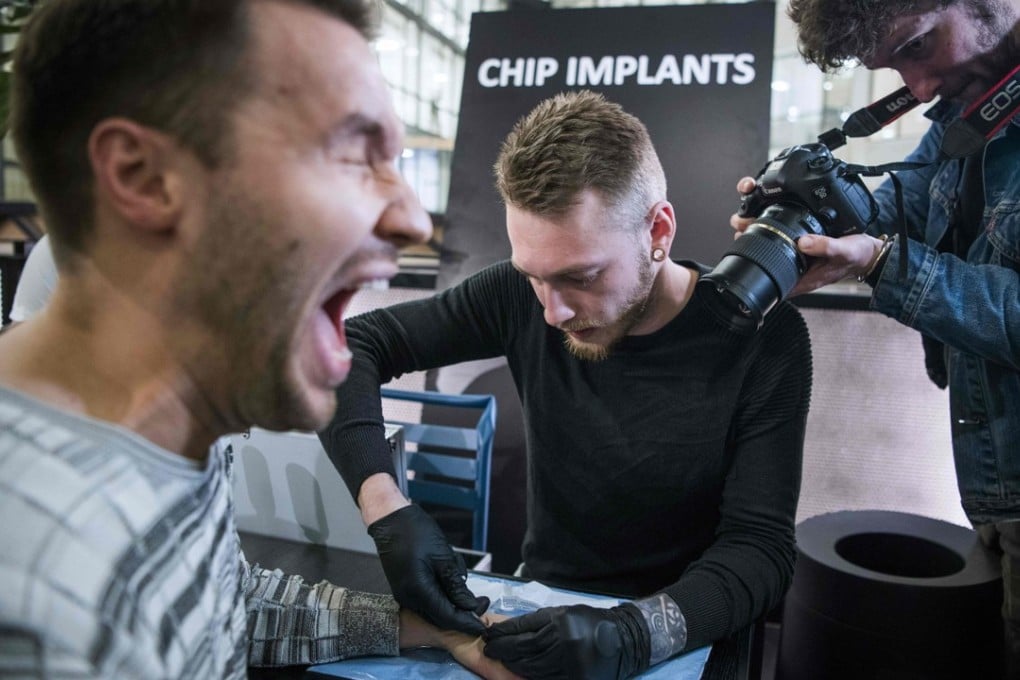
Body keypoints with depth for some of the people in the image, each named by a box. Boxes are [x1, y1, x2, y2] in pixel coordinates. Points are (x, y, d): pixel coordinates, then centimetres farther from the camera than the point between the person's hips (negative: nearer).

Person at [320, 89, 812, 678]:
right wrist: (386, 509, -19)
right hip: (542, 614, 1)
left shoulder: (762, 338, -15)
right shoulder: (524, 295, -10)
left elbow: (761, 546, -15)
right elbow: (354, 346, -6)